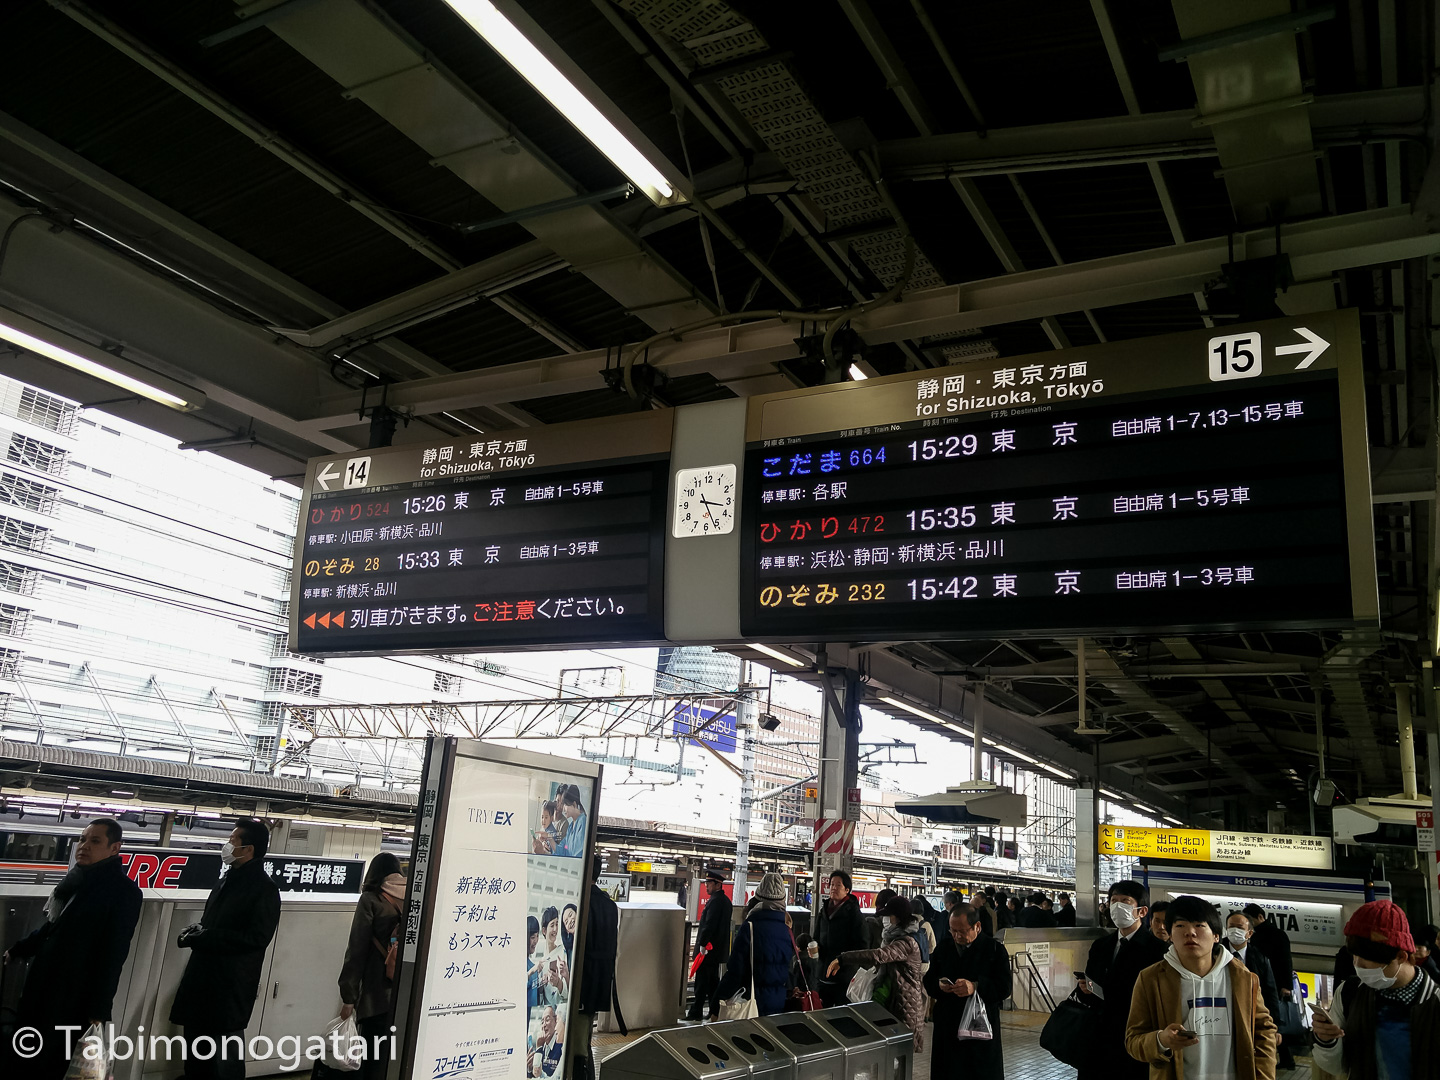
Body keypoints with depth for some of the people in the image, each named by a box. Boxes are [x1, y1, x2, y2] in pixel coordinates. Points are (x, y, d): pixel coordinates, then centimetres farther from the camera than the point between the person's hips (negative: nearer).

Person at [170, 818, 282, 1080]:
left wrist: (203, 937, -20)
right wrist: (195, 930, -2)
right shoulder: (228, 880, 13)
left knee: (226, 1057, 1)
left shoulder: (264, 889, -15)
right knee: (197, 1050, 19)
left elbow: (256, 938, -23)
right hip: (202, 979, 9)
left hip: (231, 987, -9)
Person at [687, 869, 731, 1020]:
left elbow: (709, 925, -24)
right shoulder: (726, 900, 13)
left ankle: (696, 1012, 0)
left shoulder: (715, 901, -18)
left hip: (708, 949, -9)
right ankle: (715, 1011, 17)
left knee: (702, 980, -4)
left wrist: (702, 944, -20)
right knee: (713, 980, 14)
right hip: (718, 949, 10)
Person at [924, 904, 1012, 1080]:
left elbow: (1004, 988, -10)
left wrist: (976, 987, -24)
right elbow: (928, 982, 13)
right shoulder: (943, 948, 11)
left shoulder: (995, 949, -2)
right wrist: (939, 985, -10)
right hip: (947, 1026, 3)